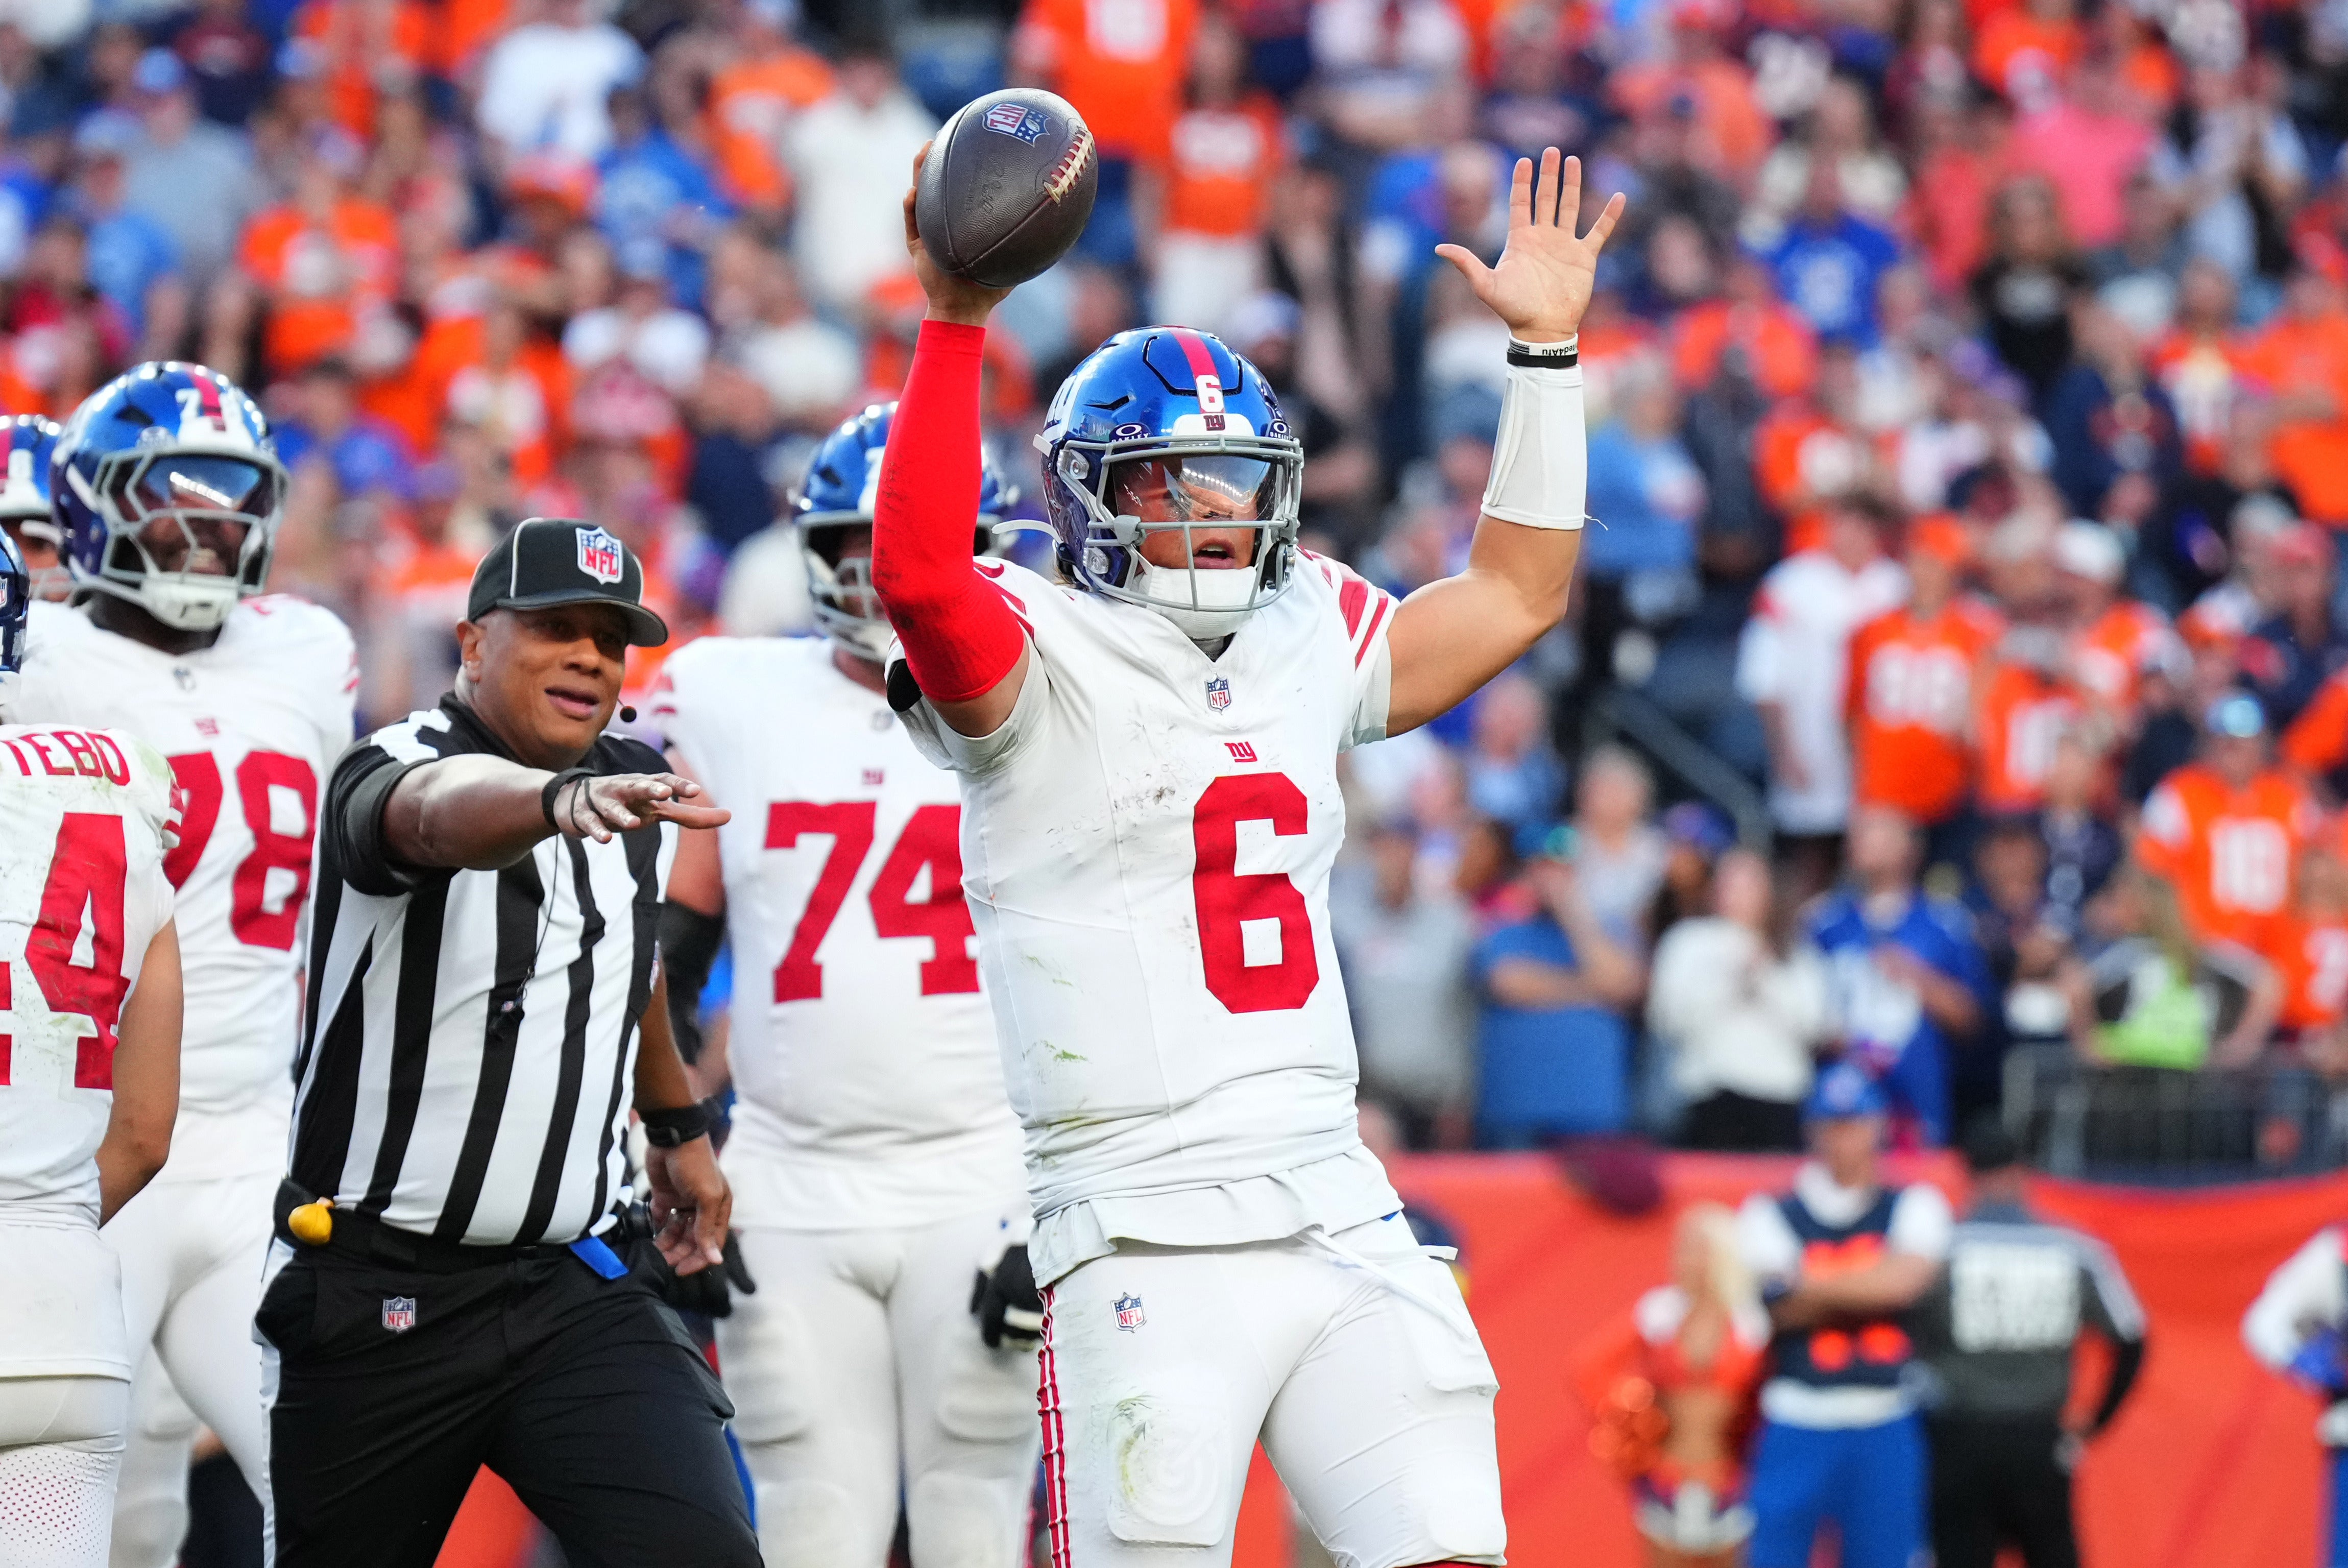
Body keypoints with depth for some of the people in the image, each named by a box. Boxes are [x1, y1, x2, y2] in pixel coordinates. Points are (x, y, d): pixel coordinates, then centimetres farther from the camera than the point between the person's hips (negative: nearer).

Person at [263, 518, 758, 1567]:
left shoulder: (635, 793, 7)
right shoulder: (389, 775, -13)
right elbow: (445, 812, -40)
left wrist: (678, 1125, 39)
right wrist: (559, 800, -61)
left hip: (577, 1287, 4)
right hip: (375, 1301, -4)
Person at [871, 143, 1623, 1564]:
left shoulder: (1309, 640, 18)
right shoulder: (1043, 660, -2)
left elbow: (1517, 594, 29)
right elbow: (917, 573, -23)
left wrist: (1547, 348, 26)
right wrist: (955, 328, -27)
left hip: (1338, 1221, 6)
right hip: (1145, 1237, -6)